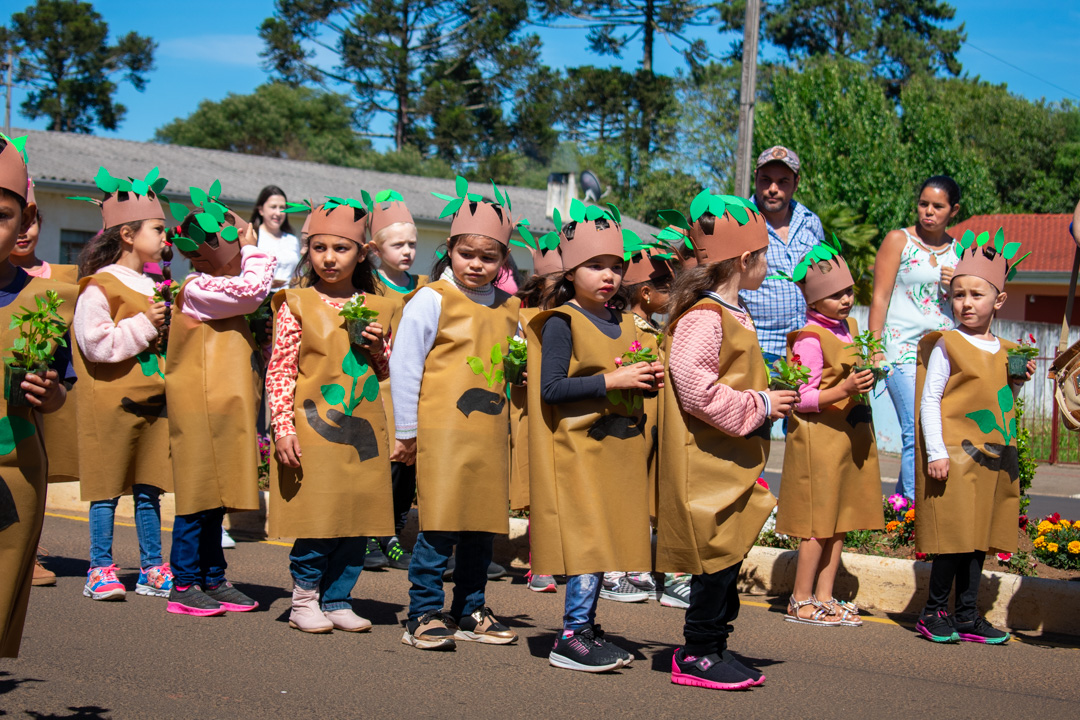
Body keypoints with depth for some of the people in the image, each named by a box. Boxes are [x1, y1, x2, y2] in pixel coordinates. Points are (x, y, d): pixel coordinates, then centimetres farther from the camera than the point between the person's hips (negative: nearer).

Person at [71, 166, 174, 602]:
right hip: (111, 402, -7)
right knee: (106, 489, -1)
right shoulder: (100, 287, -10)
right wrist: (144, 325, -16)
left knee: (148, 488, 10)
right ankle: (100, 571, 7)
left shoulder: (152, 286, 16)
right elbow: (95, 342, -19)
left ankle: (152, 569, 16)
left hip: (152, 399, 7)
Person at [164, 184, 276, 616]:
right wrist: (253, 248, -9)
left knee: (215, 499, 13)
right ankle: (184, 585, 2)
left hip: (223, 410, 9)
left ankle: (213, 580, 20)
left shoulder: (219, 290, 18)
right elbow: (253, 289, -23)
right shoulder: (198, 290, -14)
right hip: (201, 411, -9)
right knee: (198, 497, -5)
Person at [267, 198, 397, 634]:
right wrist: (283, 426, -11)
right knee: (317, 520, -5)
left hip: (362, 432, 4)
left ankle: (337, 600, 19)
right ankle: (304, 600, 12)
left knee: (358, 519, 6)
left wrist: (378, 349, -2)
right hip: (313, 428, -4)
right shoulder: (296, 304, -2)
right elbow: (280, 370, -4)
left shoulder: (375, 308, 10)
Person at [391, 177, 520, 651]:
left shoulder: (508, 308, 14)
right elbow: (404, 363, -4)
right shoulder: (432, 299, -3)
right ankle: (424, 616, 3)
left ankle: (470, 613, 22)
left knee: (483, 525, 9)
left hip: (490, 433, 6)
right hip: (442, 429, -6)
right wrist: (406, 430, -4)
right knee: (439, 526, -7)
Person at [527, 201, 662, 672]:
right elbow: (550, 389, -18)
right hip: (578, 447, -7)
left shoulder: (623, 323, 14)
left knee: (607, 539, 8)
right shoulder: (561, 322, -9)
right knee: (591, 537, -10)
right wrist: (610, 380, -21)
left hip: (618, 448, 8)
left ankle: (584, 626, 17)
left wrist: (647, 379, 2)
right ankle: (572, 637, -3)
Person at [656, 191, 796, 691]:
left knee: (728, 554, 13)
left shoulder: (731, 314, 17)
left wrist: (771, 400, 11)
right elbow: (693, 385, -25)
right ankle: (697, 656, 4)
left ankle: (711, 646, 21)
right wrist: (758, 406, -17)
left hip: (731, 465, 10)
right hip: (706, 465, -10)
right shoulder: (704, 316, -16)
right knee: (716, 555, -5)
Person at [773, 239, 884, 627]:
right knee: (819, 523, -4)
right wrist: (845, 390, -28)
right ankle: (801, 601, 5)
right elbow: (801, 398, -19)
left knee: (841, 521, 10)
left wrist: (868, 374, 12)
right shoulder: (810, 339, -16)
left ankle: (824, 596, 18)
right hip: (819, 435, -9)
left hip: (851, 434, 9)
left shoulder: (849, 326, 12)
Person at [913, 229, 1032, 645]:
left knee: (980, 536, 9)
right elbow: (930, 400, -9)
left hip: (993, 455, 6)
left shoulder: (1005, 351, 13)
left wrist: (1018, 382, 2)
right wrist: (936, 453, -16)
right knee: (955, 535, -6)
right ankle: (934, 612, 7)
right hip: (955, 453, -6)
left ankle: (968, 616, 16)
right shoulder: (947, 345, -5)